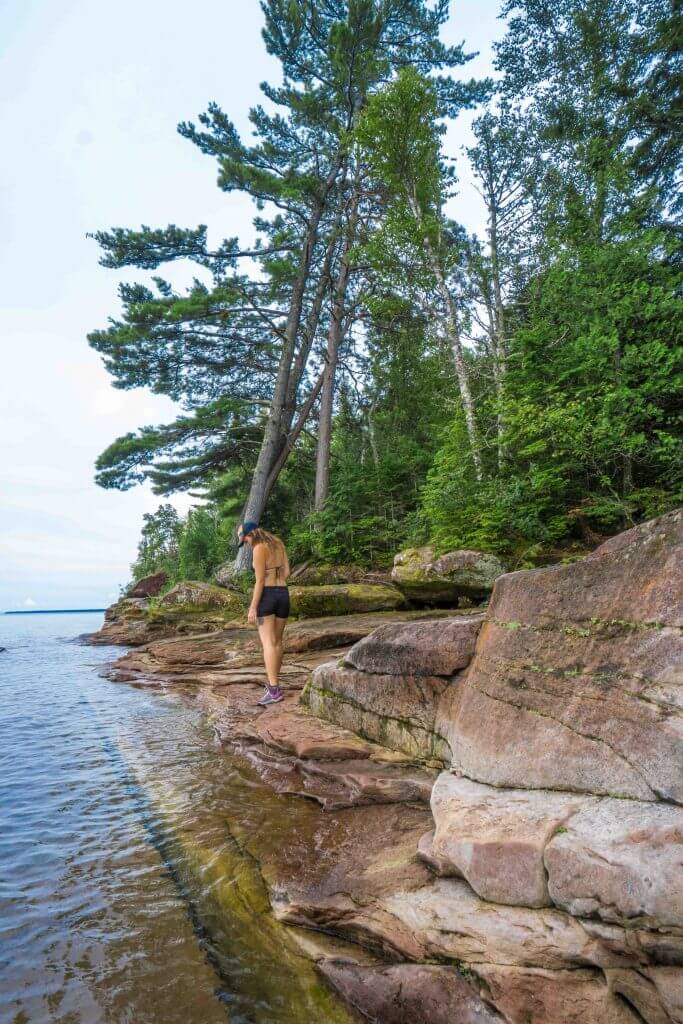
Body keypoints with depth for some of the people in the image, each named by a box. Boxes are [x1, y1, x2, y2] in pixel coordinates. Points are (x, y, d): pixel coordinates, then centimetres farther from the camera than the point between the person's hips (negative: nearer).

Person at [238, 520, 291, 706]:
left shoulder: (258, 549, -10)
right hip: (283, 595, 7)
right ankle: (274, 683, 24)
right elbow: (287, 571, 10)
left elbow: (260, 580, -14)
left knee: (268, 643, -9)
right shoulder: (279, 544, 12)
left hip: (266, 597, -7)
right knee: (277, 641, 17)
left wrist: (252, 607, -11)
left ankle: (274, 690, -17)